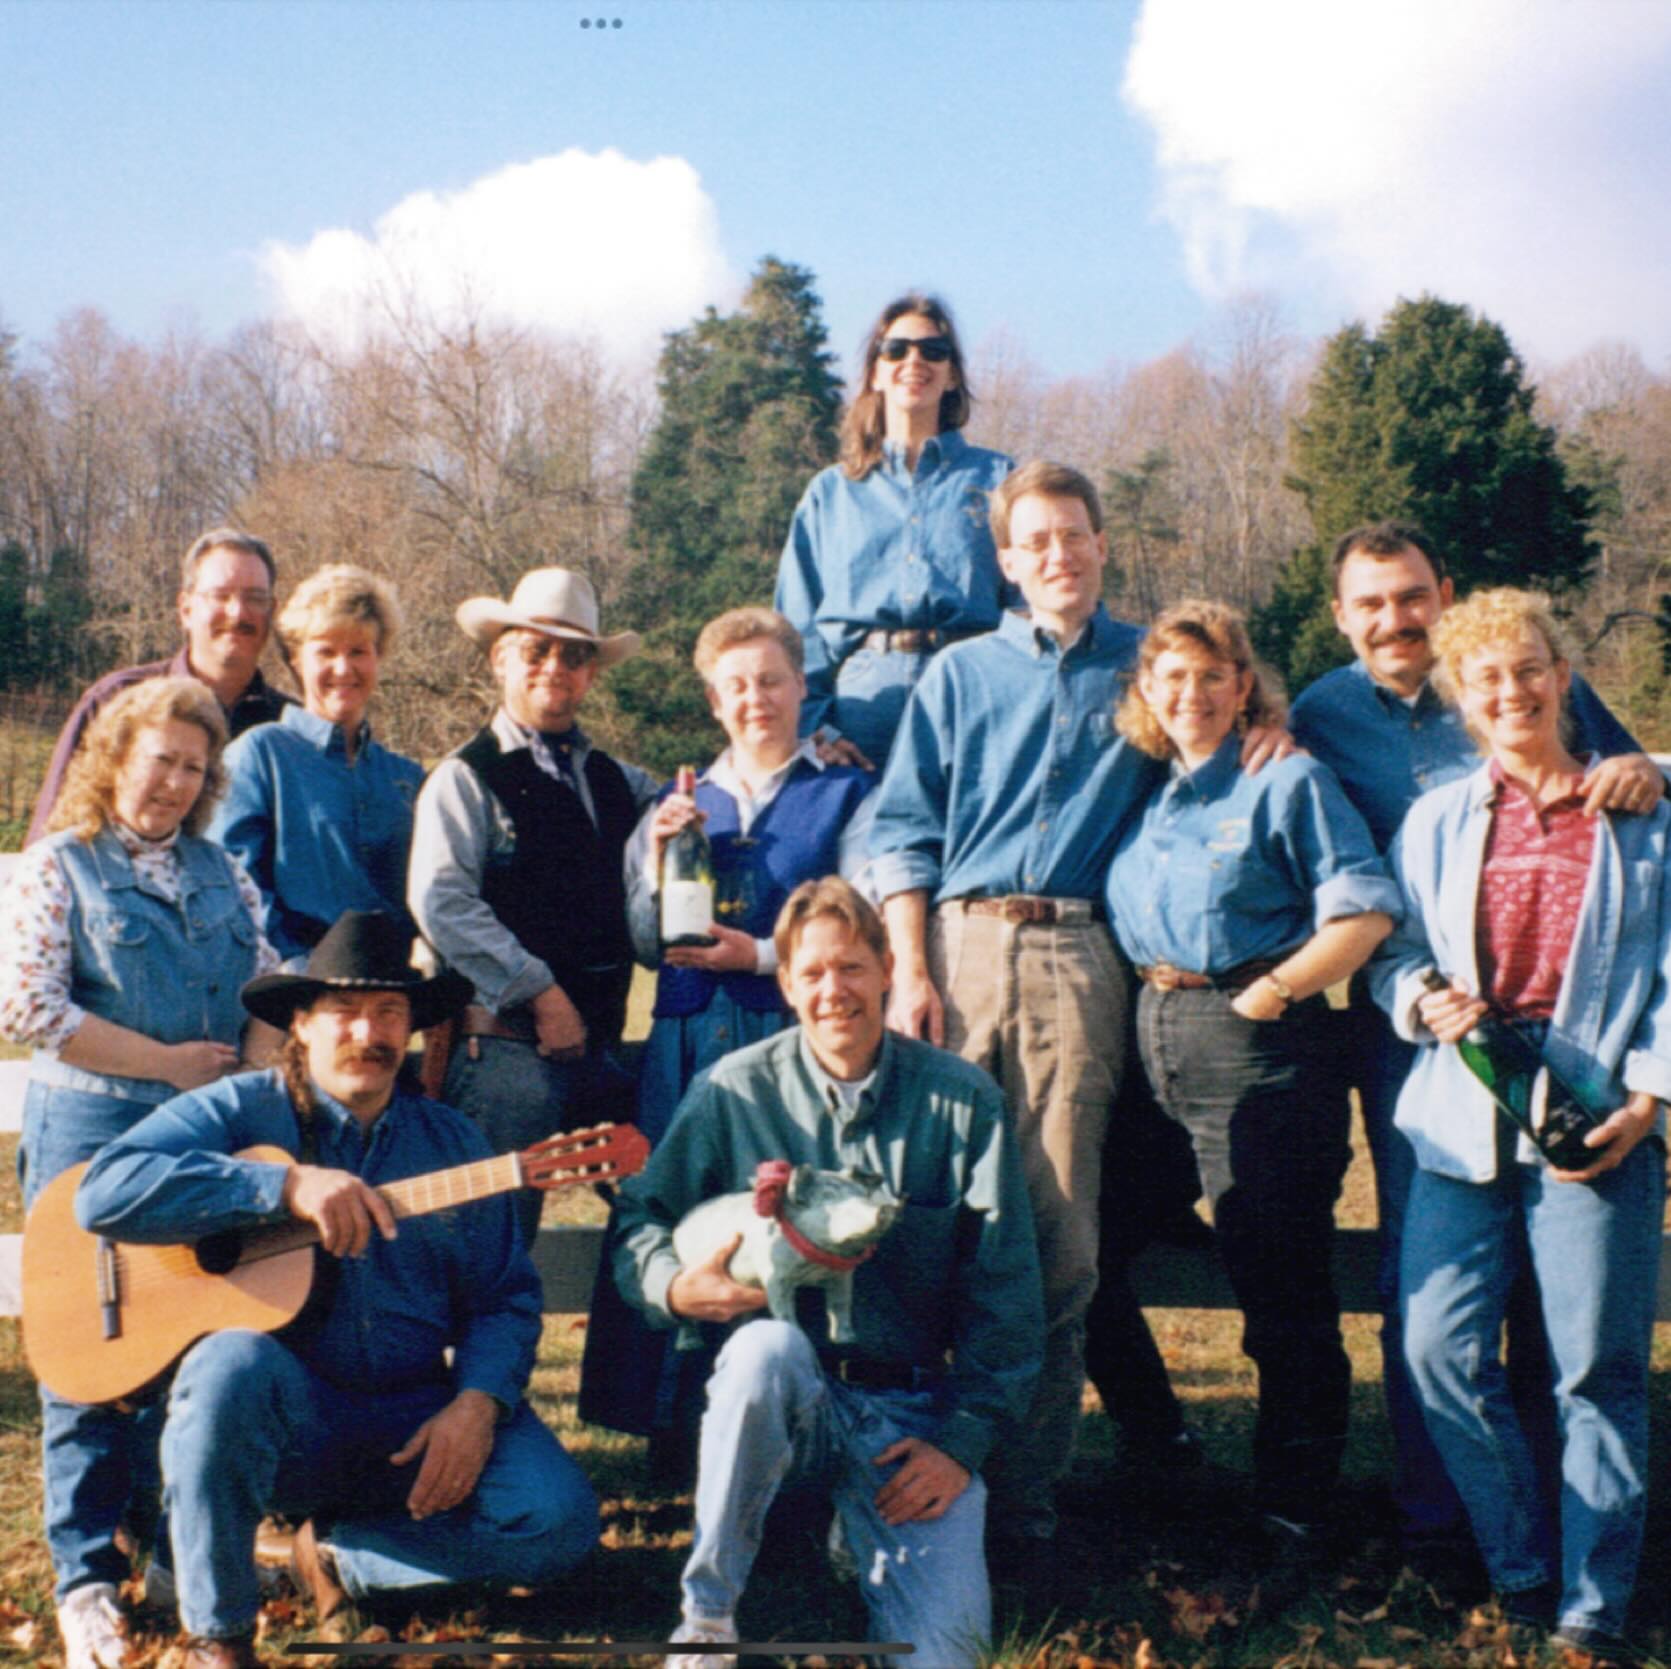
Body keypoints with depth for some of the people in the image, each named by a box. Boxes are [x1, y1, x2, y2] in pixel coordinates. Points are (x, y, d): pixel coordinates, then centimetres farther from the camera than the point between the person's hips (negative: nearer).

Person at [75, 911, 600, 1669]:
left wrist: (477, 1402, -12)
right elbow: (106, 1190, -17)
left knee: (557, 1522, -19)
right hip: (277, 1415, -3)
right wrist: (287, 1186, -24)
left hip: (417, 1421, 3)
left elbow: (507, 1295, 9)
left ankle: (338, 1555, 6)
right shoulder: (238, 1112, 0)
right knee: (232, 1362, -37)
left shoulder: (453, 1142, 11)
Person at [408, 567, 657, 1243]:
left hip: (603, 1046, 6)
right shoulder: (468, 776, 1)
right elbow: (439, 901, -12)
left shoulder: (620, 781, 20)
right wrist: (541, 995, -14)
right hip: (508, 1043, -6)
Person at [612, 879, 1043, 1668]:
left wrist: (962, 1439, -7)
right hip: (781, 1393, 0)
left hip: (912, 1410, 0)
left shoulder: (963, 1100, 0)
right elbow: (639, 1218, 3)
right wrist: (676, 1285, -20)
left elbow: (1006, 1292, 0)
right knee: (767, 1344, -38)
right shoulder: (734, 1090, 0)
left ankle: (866, 1528, 14)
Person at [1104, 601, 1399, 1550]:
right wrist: (1146, 1002, 11)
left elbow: (1365, 911, -10)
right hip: (1151, 1045, 7)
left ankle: (1294, 1517, 7)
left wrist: (1272, 991, -14)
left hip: (1257, 1046, -7)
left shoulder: (1289, 782, -3)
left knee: (1284, 1290, -4)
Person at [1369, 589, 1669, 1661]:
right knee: (1442, 1351, -4)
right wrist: (1423, 999, -6)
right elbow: (1392, 954, 16)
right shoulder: (1436, 822, 16)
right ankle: (1523, 1568, 15)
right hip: (1462, 1121, 3)